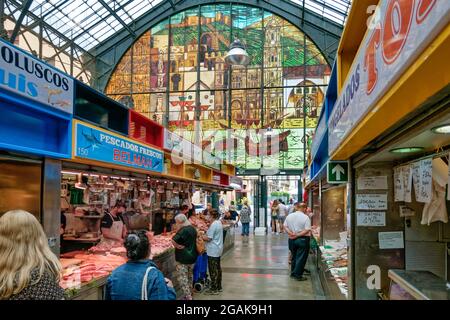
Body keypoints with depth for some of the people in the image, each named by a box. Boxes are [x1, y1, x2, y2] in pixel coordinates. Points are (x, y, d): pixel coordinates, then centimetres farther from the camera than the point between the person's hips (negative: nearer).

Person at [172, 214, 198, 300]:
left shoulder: (183, 230, -21)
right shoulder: (193, 229, 6)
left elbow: (174, 240, -32)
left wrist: (177, 246, -15)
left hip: (183, 258, -9)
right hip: (192, 256, 9)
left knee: (182, 278, -1)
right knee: (190, 276, 20)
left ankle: (188, 297, -1)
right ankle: (190, 294, 31)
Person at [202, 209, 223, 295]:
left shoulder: (213, 225, -22)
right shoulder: (219, 223, 7)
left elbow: (208, 238, -21)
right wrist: (206, 233, 6)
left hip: (213, 251, -10)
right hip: (218, 249, 10)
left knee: (213, 270, 0)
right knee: (218, 268, 17)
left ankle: (214, 289, 8)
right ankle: (219, 287, 27)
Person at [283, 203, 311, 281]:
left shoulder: (289, 216, 3)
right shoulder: (306, 217, -13)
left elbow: (285, 226, 4)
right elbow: (307, 230, -18)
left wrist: (291, 233, -8)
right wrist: (297, 235, -16)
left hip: (292, 239, 5)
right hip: (302, 239, -5)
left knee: (294, 256, 19)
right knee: (301, 258, 3)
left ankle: (293, 273, 28)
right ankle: (298, 275, 6)